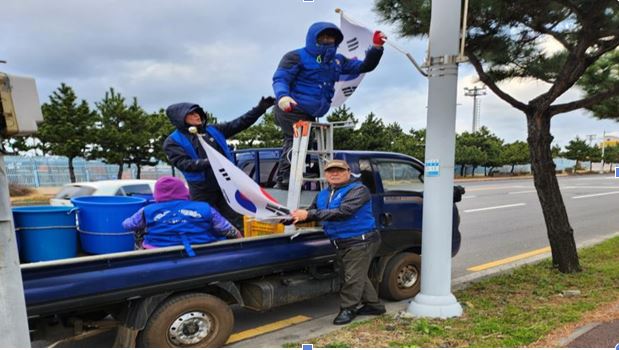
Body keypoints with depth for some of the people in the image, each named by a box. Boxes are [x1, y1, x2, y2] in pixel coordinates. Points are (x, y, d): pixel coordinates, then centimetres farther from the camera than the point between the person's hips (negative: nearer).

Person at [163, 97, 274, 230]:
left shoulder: (213, 130, 10)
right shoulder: (173, 141, -1)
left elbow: (239, 124, 8)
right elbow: (182, 163, -15)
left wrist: (259, 109, 0)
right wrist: (207, 162, -30)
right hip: (202, 190, -3)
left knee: (238, 222, 7)